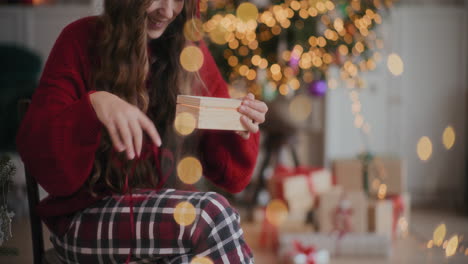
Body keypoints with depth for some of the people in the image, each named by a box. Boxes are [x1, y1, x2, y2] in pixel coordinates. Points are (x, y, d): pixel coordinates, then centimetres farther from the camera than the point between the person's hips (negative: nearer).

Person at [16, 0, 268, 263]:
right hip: (86, 220, -3)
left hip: (167, 214, 3)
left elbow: (226, 174, 5)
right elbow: (36, 153, -14)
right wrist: (92, 106, -30)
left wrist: (240, 133, -16)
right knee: (211, 214, -27)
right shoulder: (81, 41, -5)